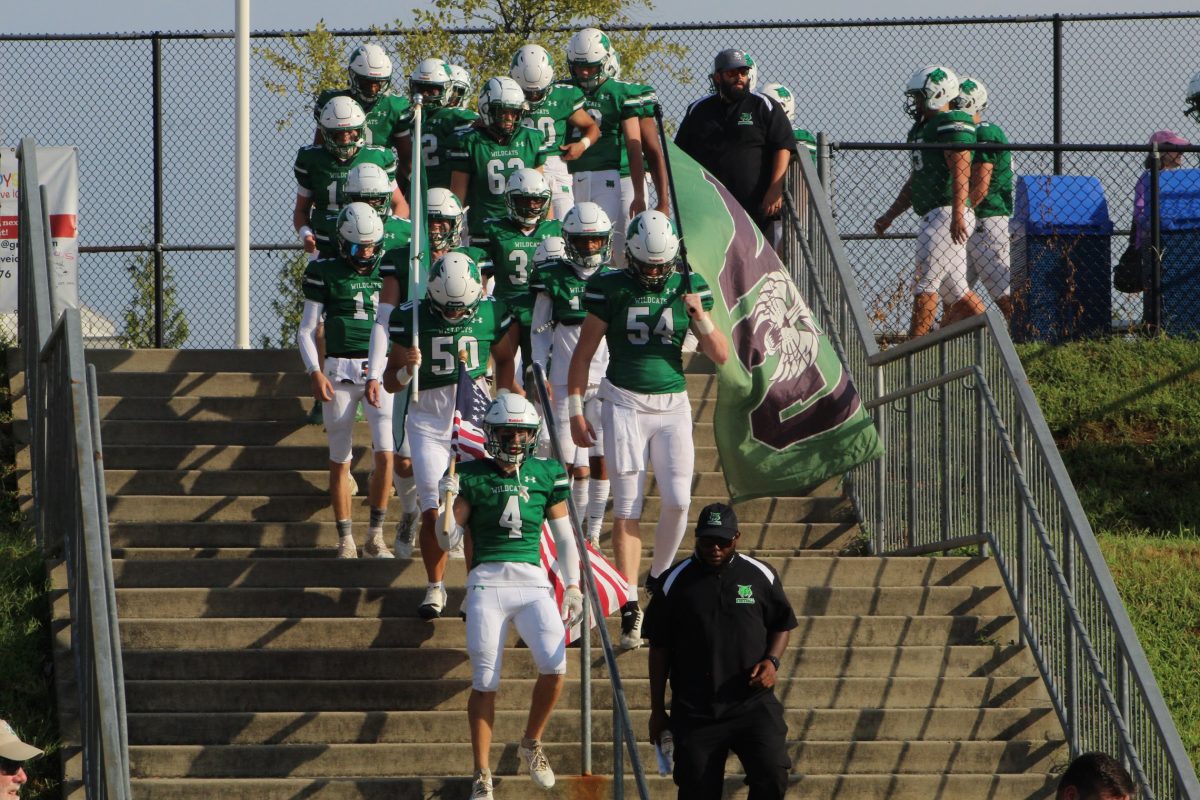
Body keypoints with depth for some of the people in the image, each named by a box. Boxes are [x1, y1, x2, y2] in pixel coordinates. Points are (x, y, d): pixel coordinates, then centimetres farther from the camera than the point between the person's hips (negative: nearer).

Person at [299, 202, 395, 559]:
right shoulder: (326, 273, 1)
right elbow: (306, 330, 2)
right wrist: (315, 372, -11)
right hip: (340, 370, -1)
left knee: (386, 453, -11)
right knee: (340, 460, 2)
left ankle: (376, 536, 2)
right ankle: (345, 540, 10)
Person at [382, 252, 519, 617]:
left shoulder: (491, 314, -5)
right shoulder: (412, 317, -8)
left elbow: (505, 359, 13)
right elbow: (390, 382, -2)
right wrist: (406, 370, -24)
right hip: (429, 424, -1)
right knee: (434, 513, -6)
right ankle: (434, 588, 11)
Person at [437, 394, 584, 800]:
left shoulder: (546, 474, 8)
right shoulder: (473, 476, 3)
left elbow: (564, 536, 15)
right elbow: (448, 540, 4)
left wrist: (573, 586, 9)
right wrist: (446, 503, -13)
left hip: (533, 582, 2)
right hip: (488, 582, -1)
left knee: (555, 665, -17)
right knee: (485, 683, -3)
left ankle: (531, 743, 10)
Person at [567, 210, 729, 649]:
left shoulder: (688, 287, 2)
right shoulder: (611, 289, -4)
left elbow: (721, 356, 3)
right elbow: (583, 354, 4)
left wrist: (701, 317, -15)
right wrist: (575, 411, 2)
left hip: (672, 404, 2)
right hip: (625, 403, -2)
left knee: (678, 500, -7)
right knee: (627, 508, -4)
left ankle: (660, 576, 21)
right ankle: (630, 608, -3)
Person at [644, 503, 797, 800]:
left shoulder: (761, 575, 4)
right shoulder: (676, 581, 3)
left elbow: (781, 626, 17)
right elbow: (659, 647, 8)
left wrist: (772, 661, -5)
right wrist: (657, 709, 8)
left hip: (753, 705, 0)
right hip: (694, 709, 0)